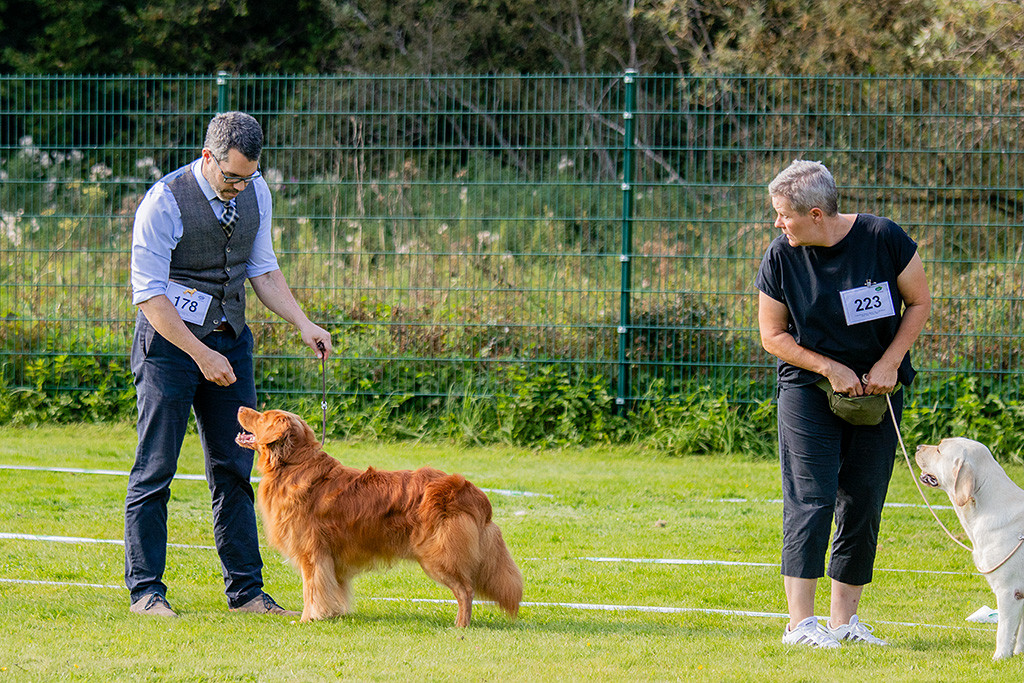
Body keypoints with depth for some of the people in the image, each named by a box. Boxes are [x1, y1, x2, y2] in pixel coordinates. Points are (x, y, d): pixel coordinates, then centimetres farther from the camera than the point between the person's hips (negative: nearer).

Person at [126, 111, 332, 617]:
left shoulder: (255, 194, 2)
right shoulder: (165, 203, -17)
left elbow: (262, 269, 13)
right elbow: (149, 294, -17)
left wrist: (303, 325, 0)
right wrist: (202, 355, -20)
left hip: (230, 342, 6)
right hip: (170, 341, -6)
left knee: (234, 469, 6)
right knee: (155, 470, -3)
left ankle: (246, 590, 9)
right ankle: (145, 590, 2)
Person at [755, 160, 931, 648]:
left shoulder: (883, 238, -11)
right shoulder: (780, 258, -9)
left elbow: (920, 303, 0)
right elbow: (773, 336, -1)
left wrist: (889, 363, -10)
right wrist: (830, 368, -13)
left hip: (877, 389, 1)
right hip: (808, 388, -1)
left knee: (863, 503, 3)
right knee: (810, 499, -11)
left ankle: (844, 618, 12)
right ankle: (801, 622, -13)